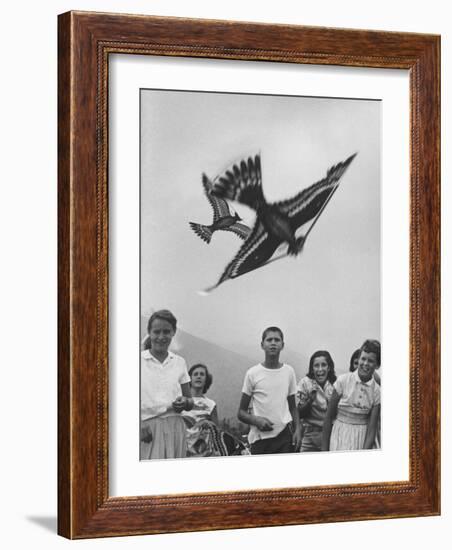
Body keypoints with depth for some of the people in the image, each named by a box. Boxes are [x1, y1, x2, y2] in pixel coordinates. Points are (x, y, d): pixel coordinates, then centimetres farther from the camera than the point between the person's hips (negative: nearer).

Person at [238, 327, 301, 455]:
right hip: (260, 437, -2)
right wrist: (256, 420, -17)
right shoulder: (252, 373, 0)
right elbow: (241, 413, 2)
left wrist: (297, 429, 0)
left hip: (284, 434, 2)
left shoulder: (289, 371, 8)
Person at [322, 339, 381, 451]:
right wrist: (324, 448, -2)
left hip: (362, 440, 1)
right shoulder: (343, 381, -5)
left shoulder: (376, 391, -1)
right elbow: (328, 417, -2)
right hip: (340, 437, -1)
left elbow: (372, 429, -3)